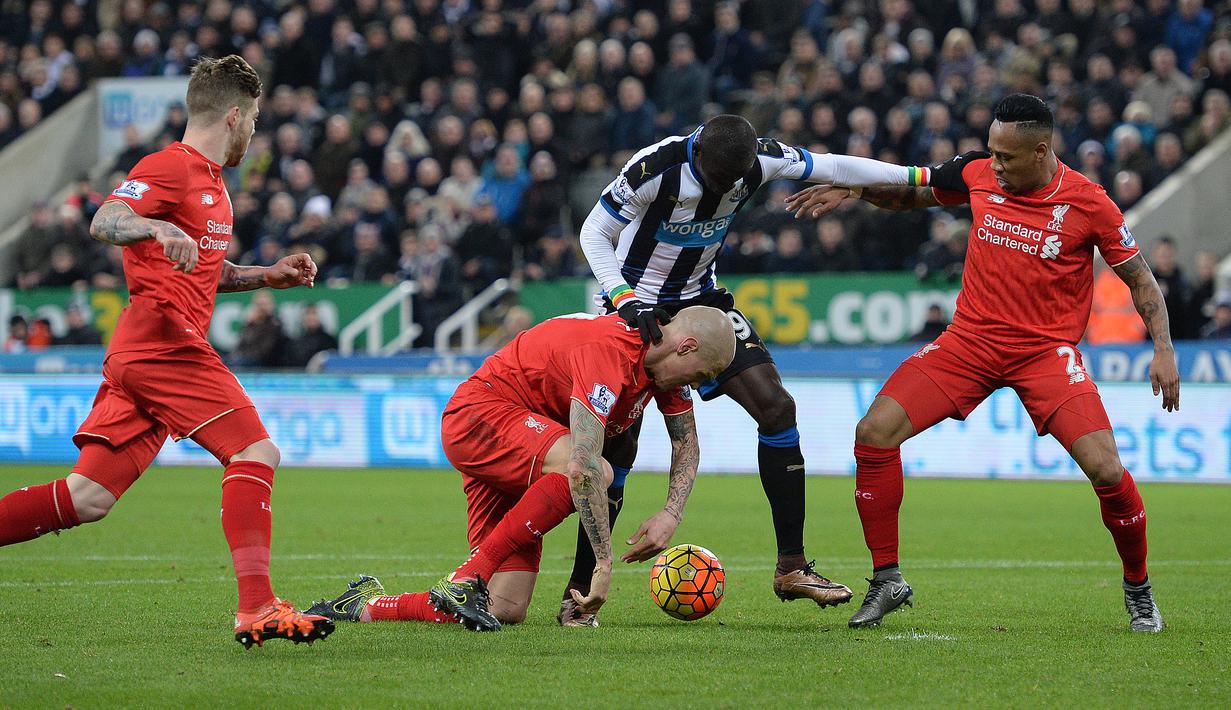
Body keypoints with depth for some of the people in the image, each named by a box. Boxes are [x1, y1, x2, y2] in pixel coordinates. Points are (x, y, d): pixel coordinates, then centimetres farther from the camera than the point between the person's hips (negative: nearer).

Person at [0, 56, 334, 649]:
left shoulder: (210, 180, 25)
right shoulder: (170, 167, -6)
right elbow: (103, 222, -20)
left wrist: (269, 275, 26)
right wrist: (157, 227, -38)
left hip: (137, 355, 10)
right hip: (166, 346, -10)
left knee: (86, 499, 3)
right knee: (255, 451, -14)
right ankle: (256, 610, -21)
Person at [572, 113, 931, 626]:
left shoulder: (760, 159, -14)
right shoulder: (655, 167, -28)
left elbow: (834, 167, 1)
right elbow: (594, 234, -16)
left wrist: (924, 177, 5)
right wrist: (626, 301, -29)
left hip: (700, 298, 5)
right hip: (638, 308, -5)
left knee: (776, 407, -7)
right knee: (618, 447, -14)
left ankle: (791, 568, -1)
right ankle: (579, 592, -6)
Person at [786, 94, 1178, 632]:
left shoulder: (1088, 204, -11)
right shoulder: (978, 174, -2)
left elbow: (1139, 278, 1)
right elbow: (909, 193, 17)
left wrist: (1163, 348, -9)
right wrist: (849, 190, 2)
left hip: (1047, 349, -3)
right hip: (971, 340, 3)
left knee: (1105, 471, -18)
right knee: (874, 433, -13)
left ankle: (1138, 589, 10)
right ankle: (887, 581, 1)